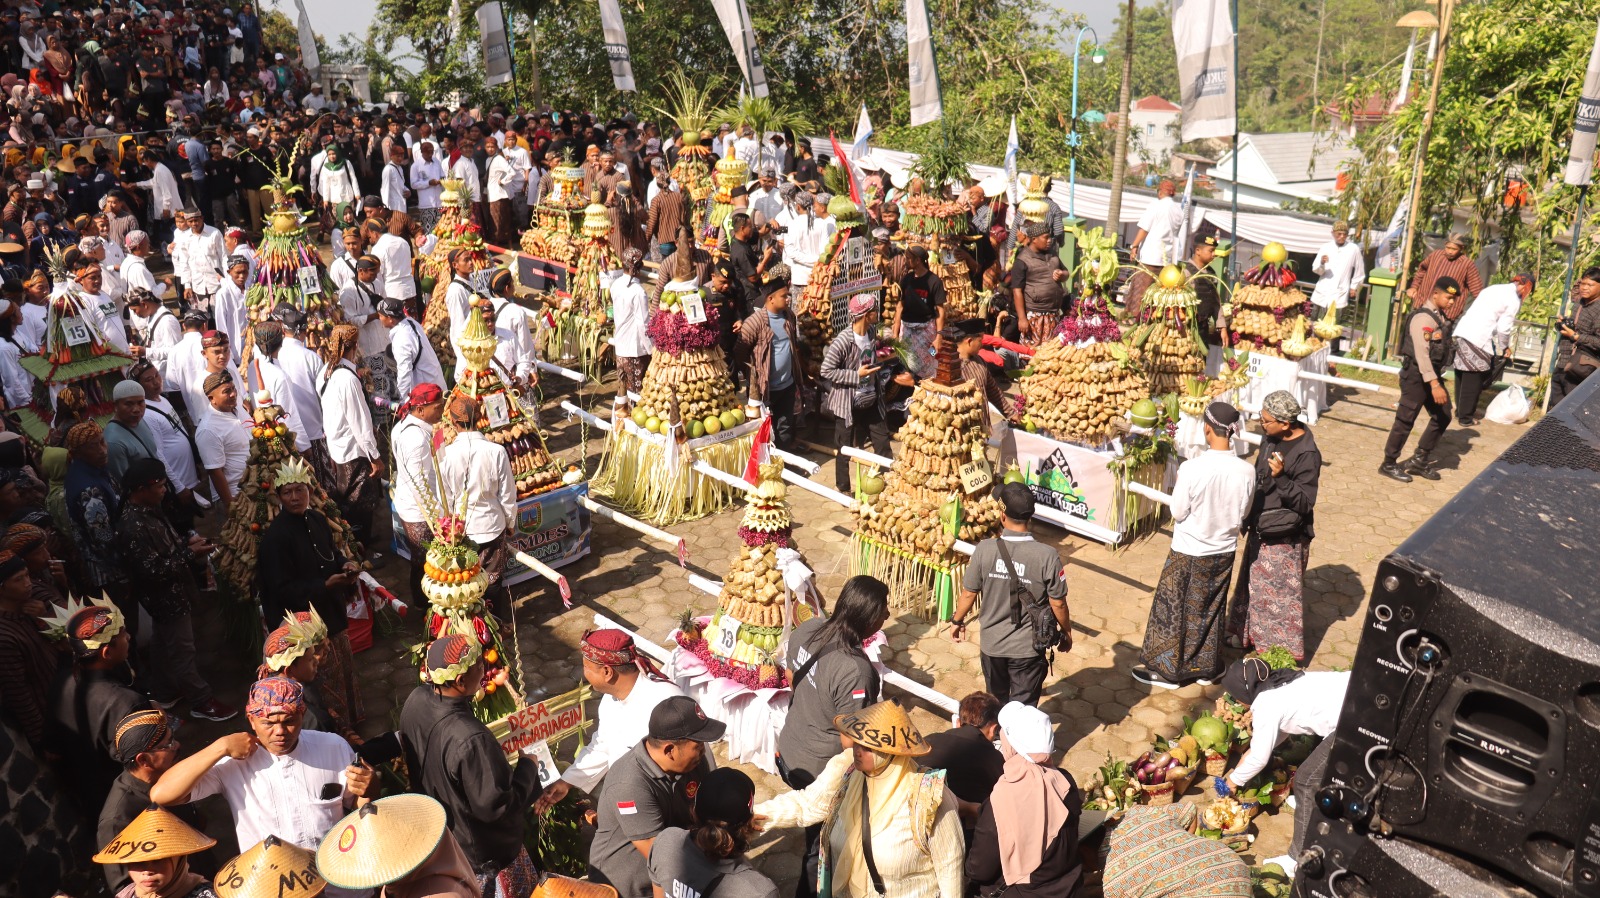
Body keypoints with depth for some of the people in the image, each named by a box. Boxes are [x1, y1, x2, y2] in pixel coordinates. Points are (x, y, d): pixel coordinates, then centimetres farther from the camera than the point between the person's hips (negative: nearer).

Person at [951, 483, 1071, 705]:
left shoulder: (985, 549, -18)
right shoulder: (1047, 555, -21)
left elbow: (969, 594, -6)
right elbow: (1058, 603, -12)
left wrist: (957, 620, 13)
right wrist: (1067, 632, 8)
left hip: (991, 643, 2)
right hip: (1028, 647, -2)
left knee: (996, 700, 26)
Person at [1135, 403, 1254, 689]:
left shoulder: (1191, 469, -26)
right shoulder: (1246, 471, -13)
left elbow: (1178, 512, -15)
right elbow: (1243, 513, 0)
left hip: (1190, 553, -4)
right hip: (1224, 550, 4)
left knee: (1174, 610, 12)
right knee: (1211, 611, 21)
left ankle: (1168, 671, 23)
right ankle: (1205, 668, 35)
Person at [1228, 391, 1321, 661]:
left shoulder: (1307, 454, -24)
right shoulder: (1270, 438, -1)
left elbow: (1305, 503, -24)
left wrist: (1280, 477, -38)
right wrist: (1250, 518, 18)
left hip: (1285, 537, -8)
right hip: (1260, 530, 8)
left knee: (1281, 593, 6)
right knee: (1253, 583, 21)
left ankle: (1285, 651, 22)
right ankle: (1248, 634, 38)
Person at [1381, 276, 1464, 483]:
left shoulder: (1441, 316, 11)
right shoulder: (1423, 318, -19)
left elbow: (1441, 347, 17)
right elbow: (1421, 353, -26)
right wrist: (1434, 384, -30)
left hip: (1433, 374, 9)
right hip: (1416, 375, -9)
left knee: (1443, 416, 13)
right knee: (1405, 420, -3)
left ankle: (1420, 460, 23)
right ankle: (1388, 464, 8)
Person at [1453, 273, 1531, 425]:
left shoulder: (1495, 288, 21)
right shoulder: (1514, 300, -2)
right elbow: (1504, 328, -5)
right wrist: (1504, 348, 10)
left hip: (1462, 331, 8)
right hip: (1478, 339, -8)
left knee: (1462, 375, 16)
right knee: (1473, 379, 1)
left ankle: (1460, 411, 26)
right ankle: (1466, 417, 6)